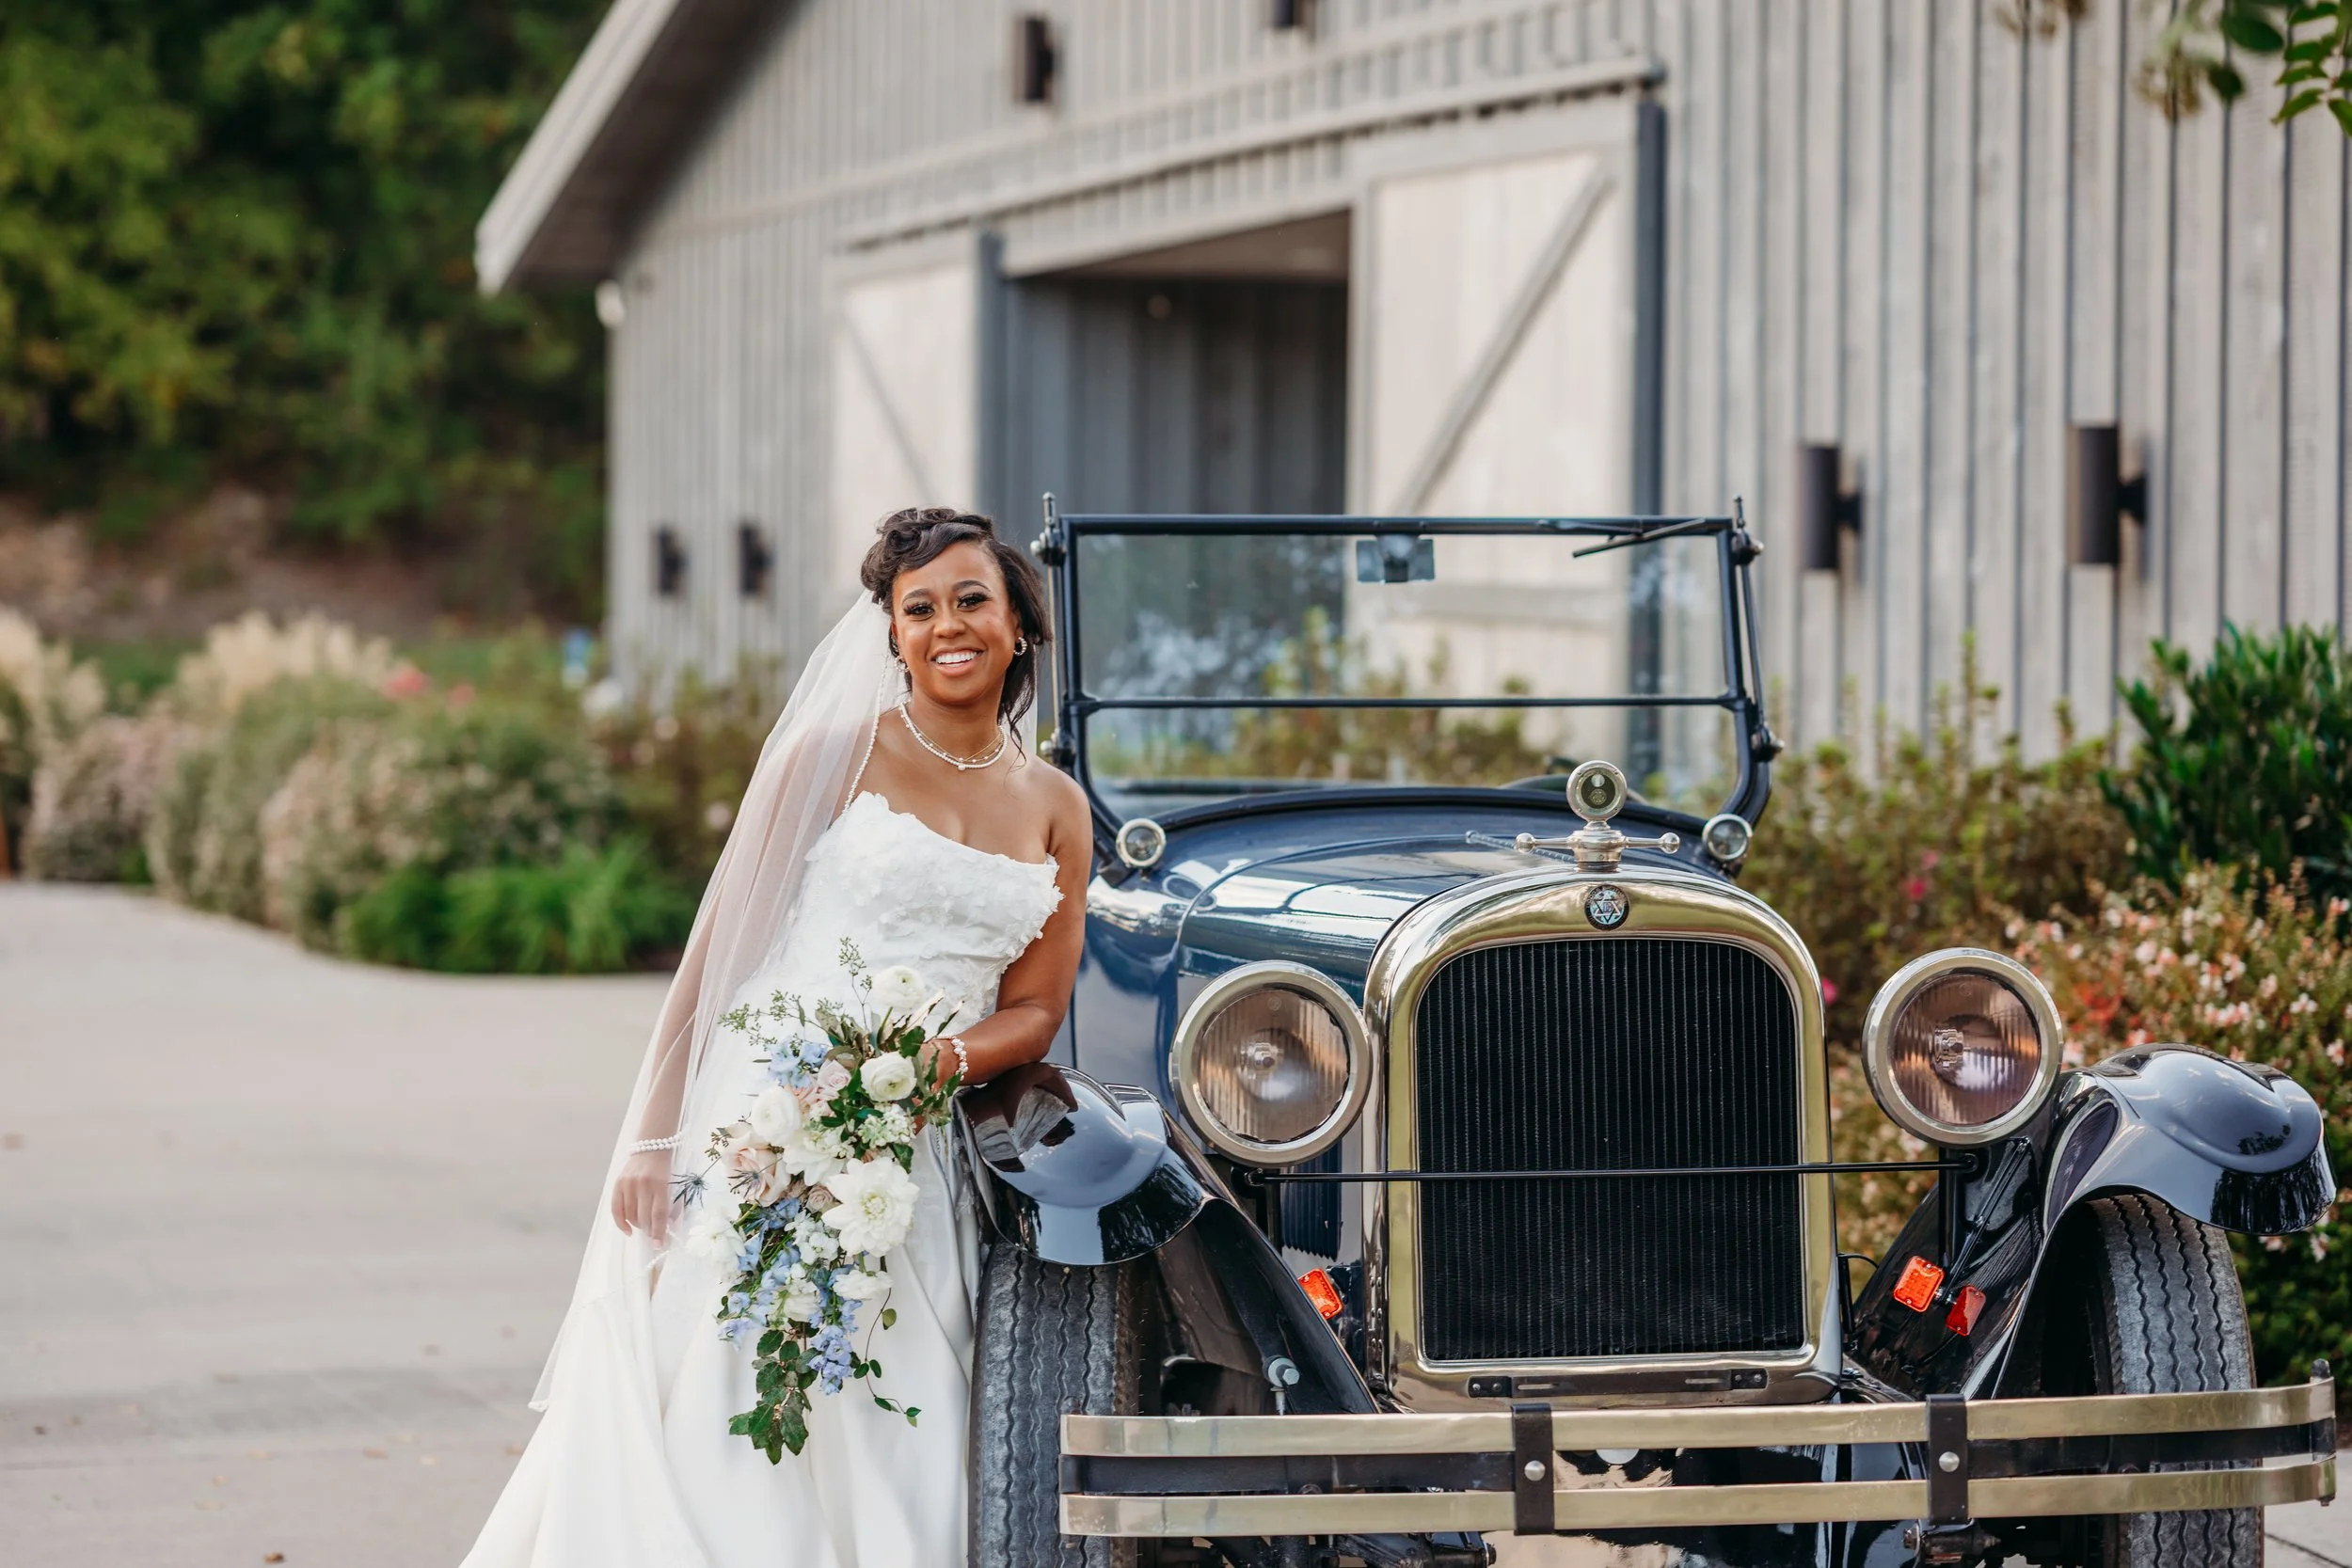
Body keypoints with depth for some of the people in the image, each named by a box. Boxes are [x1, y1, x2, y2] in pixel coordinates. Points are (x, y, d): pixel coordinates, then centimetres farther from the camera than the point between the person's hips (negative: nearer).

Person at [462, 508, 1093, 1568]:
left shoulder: (1057, 810, 13)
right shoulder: (835, 752, 2)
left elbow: (1033, 1010, 10)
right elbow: (722, 943, 1)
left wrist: (937, 1063, -12)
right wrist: (654, 1140, -5)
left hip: (908, 1158, 3)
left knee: (876, 1462, -3)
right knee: (709, 1419, -11)